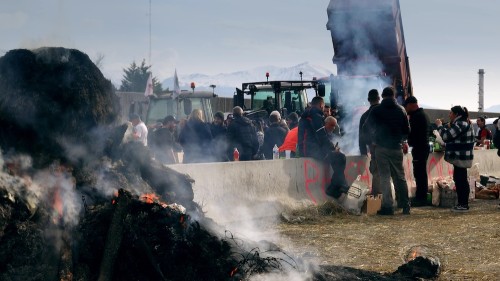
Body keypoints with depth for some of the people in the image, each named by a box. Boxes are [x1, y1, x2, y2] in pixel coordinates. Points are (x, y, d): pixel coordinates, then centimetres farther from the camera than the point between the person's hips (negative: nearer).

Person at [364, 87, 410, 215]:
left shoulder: (376, 110, -4)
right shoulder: (401, 110, 3)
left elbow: (367, 127, 3)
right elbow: (407, 130, 5)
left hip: (381, 147, -2)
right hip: (396, 147, 2)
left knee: (384, 177, -1)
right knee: (400, 176, 11)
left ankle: (388, 206, -5)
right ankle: (405, 205, 10)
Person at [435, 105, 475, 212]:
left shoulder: (460, 124, -16)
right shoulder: (465, 123, 18)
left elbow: (446, 136, -20)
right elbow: (453, 136, 24)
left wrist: (439, 125, -6)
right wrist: (449, 126, 13)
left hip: (461, 157, -11)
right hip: (461, 156, 11)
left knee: (460, 179, -8)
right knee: (459, 179, 14)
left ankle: (463, 204, -6)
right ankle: (461, 203, 19)